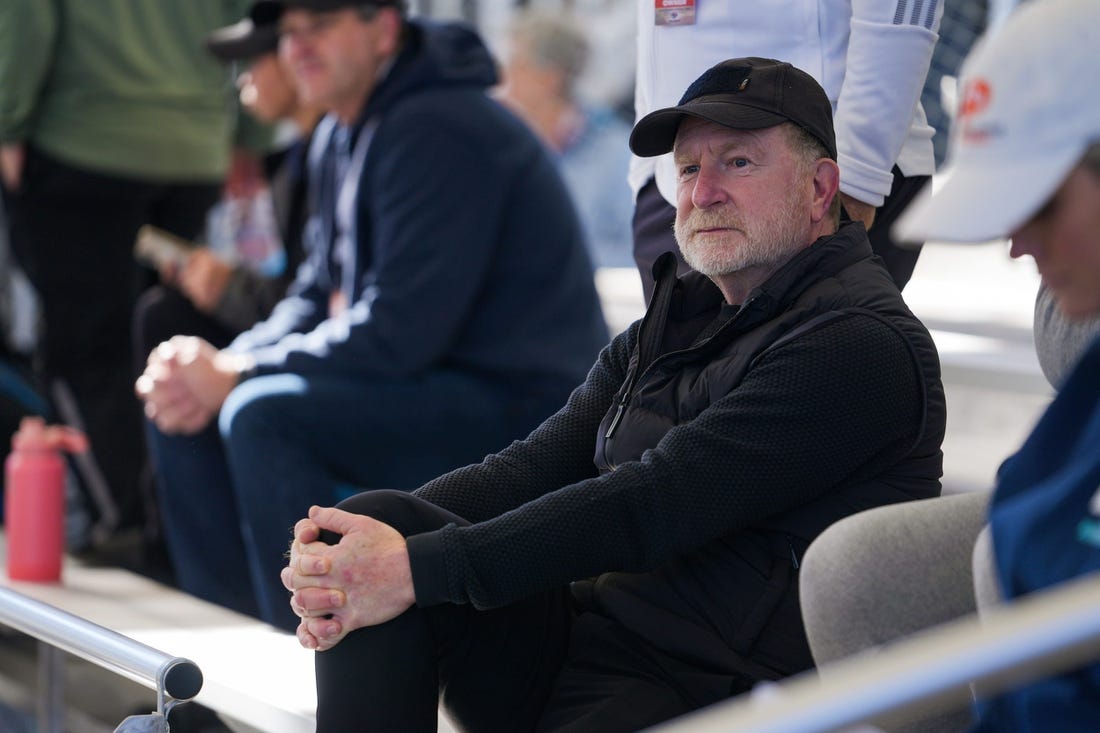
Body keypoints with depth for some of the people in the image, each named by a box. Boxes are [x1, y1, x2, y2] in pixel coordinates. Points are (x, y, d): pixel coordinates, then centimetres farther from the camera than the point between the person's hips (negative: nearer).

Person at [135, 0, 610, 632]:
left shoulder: (439, 130, -19)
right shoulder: (341, 136, 12)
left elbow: (399, 331, -25)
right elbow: (317, 301, 15)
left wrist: (233, 374, -18)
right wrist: (208, 371, -5)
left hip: (524, 408, -10)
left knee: (263, 416, -28)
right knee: (180, 411, 6)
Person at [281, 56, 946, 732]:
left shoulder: (860, 342, -10)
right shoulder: (669, 327, 19)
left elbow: (650, 506, -18)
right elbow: (536, 466, 8)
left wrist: (420, 569, -20)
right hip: (581, 630, 8)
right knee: (381, 524, -12)